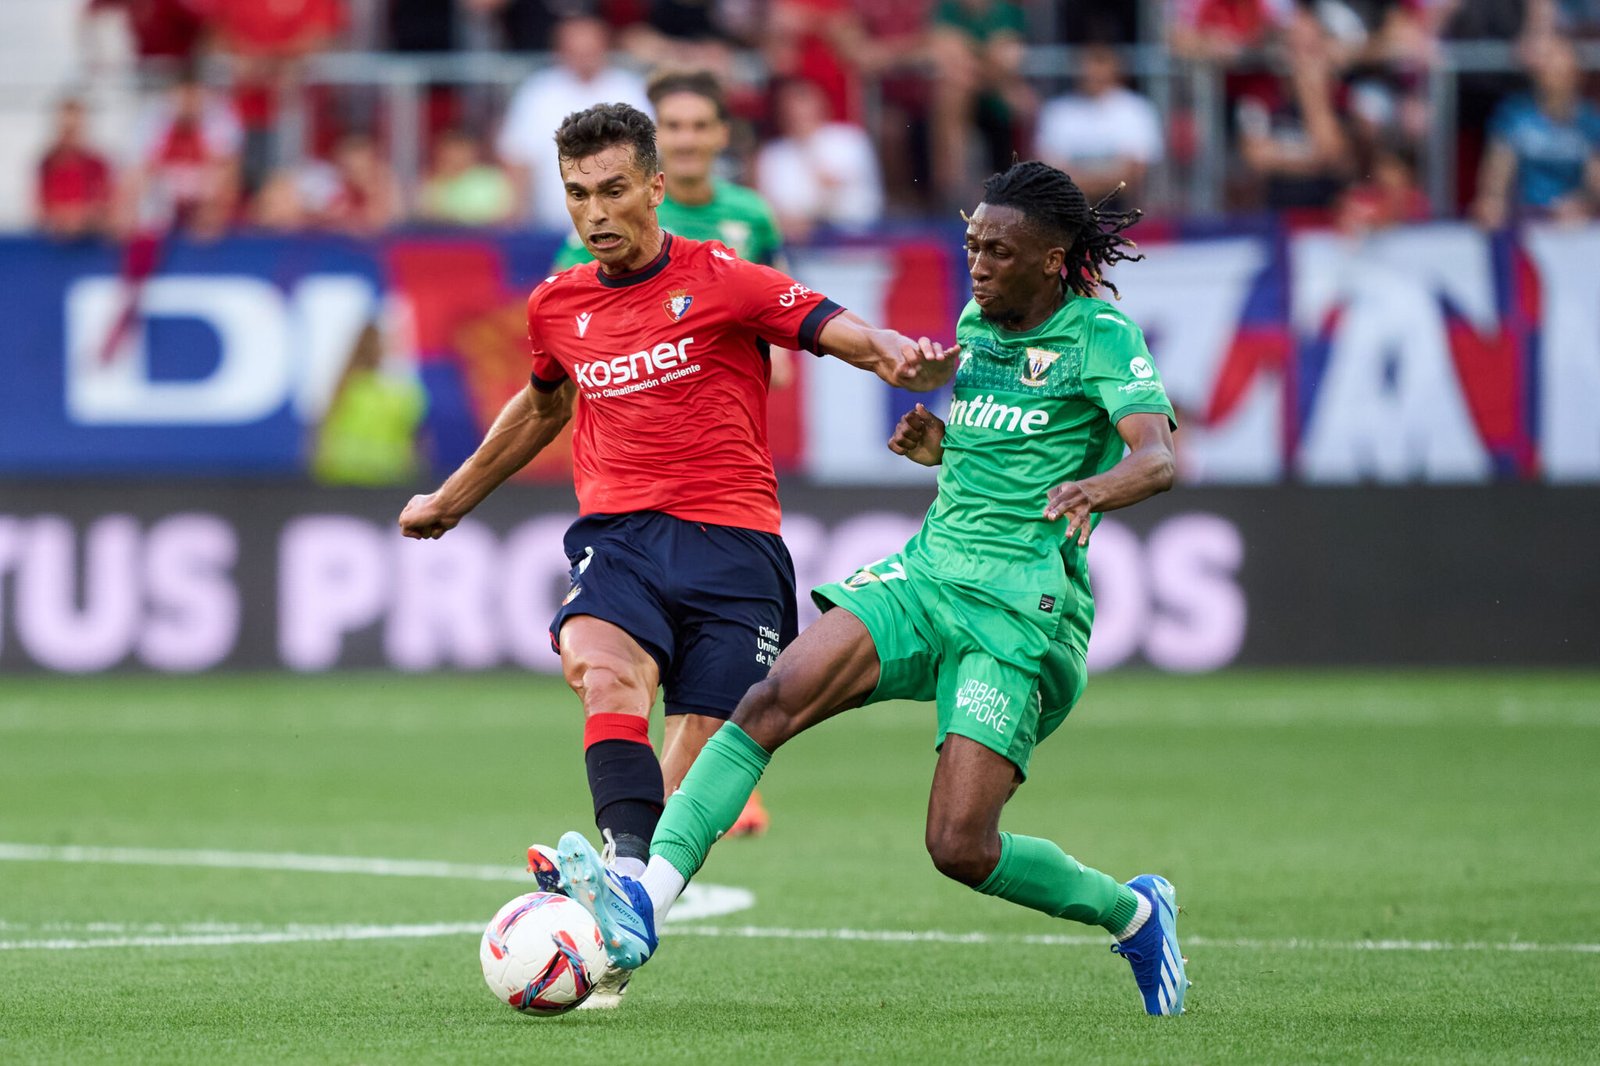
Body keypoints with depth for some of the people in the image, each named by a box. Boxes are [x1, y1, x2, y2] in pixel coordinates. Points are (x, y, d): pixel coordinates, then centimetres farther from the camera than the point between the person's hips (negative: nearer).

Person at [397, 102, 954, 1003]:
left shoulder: (722, 280, 1)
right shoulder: (558, 306, 16)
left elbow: (839, 331, -7)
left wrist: (901, 355, -30)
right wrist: (452, 500, 46)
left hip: (730, 538, -2)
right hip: (618, 535, 2)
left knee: (701, 752, -10)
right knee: (599, 663, -30)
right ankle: (629, 869, -44)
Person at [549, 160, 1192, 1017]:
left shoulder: (1102, 338, -6)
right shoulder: (977, 325, 14)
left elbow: (1158, 457, -22)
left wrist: (1097, 488, -43)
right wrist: (941, 446, 9)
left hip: (1022, 610, -6)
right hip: (926, 571, 6)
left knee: (960, 848, -13)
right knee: (775, 699, -20)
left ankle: (1134, 914, 15)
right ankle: (645, 900, -30)